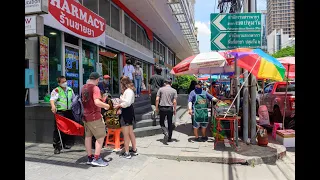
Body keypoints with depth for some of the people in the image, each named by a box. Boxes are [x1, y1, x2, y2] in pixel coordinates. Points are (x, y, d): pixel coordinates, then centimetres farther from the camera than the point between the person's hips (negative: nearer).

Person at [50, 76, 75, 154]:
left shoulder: (70, 90, 14)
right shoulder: (56, 90, -4)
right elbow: (52, 99, -20)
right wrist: (53, 106, -38)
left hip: (69, 112, 5)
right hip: (60, 112, -5)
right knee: (58, 130, -6)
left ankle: (67, 144, 26)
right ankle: (57, 147, 4)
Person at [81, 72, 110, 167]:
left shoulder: (83, 87, 10)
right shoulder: (95, 88, -16)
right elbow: (97, 102, -29)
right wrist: (106, 105, -12)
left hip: (85, 115, 9)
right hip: (94, 117, -8)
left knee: (88, 136, 13)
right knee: (101, 137, 1)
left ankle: (90, 158, 22)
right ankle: (96, 159, 1)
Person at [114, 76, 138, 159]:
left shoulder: (128, 91, -16)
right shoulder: (130, 90, 15)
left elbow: (127, 103, -25)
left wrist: (118, 105, -14)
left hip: (126, 112, -11)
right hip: (129, 112, 11)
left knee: (125, 134, -2)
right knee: (130, 132, 19)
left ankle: (126, 153, 8)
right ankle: (134, 150, 30)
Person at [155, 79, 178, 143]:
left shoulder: (161, 89, 1)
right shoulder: (174, 90, 2)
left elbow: (157, 99, -5)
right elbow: (174, 101, -3)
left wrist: (156, 107, 4)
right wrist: (175, 110, 5)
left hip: (162, 108, -1)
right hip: (170, 108, 1)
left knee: (161, 123, 11)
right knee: (170, 123, 13)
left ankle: (166, 133, -14)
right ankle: (169, 138, 19)